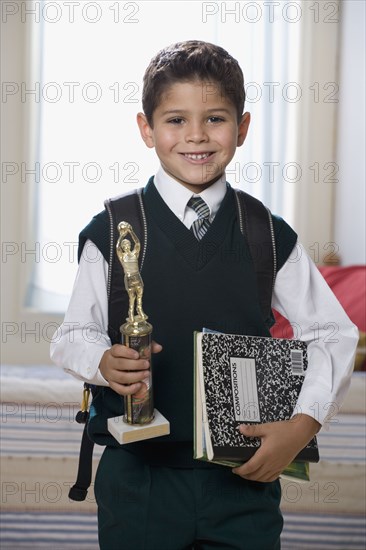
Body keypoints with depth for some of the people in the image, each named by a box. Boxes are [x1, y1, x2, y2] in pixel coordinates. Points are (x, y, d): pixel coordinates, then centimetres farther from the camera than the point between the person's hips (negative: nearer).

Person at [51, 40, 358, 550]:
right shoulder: (112, 232, -5)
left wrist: (303, 424, -7)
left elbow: (334, 334, 5)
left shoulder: (270, 237, -1)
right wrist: (105, 363, -19)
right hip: (139, 479, -1)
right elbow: (73, 336, 2)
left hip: (245, 478, 1)